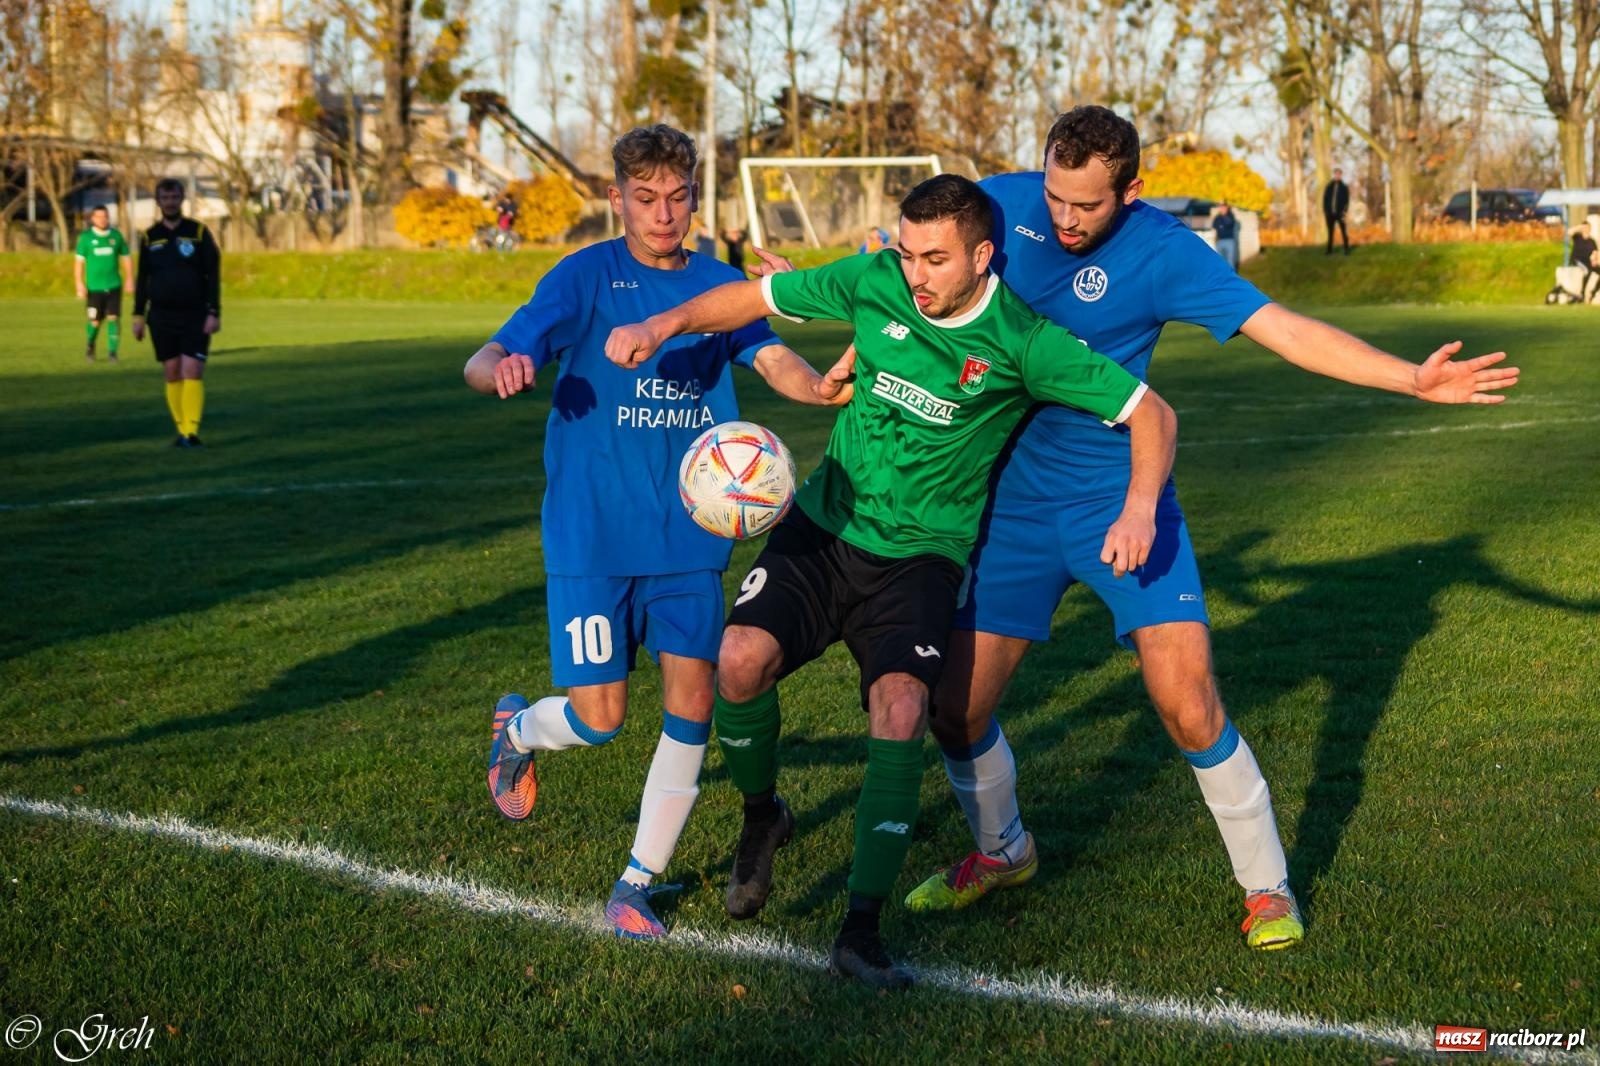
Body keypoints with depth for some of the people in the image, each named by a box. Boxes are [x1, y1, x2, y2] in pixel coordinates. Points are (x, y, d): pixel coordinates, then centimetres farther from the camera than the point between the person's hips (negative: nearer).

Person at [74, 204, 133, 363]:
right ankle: (90, 346, 29)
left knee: (113, 318, -7)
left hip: (114, 285, 1)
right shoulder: (86, 237, -2)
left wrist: (129, 279, 8)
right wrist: (79, 284, -7)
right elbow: (79, 261, -1)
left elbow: (126, 258, 12)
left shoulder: (116, 235, 4)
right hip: (94, 286, -1)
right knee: (95, 321, 2)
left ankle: (112, 351, 2)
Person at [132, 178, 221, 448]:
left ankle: (191, 432, -12)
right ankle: (182, 430, 10)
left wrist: (214, 313, -9)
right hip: (161, 317, 3)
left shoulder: (199, 232, -1)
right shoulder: (150, 237, 7)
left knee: (192, 373, -11)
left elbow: (213, 275, -2)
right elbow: (142, 279, 13)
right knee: (173, 374, 4)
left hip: (195, 316, -3)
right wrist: (138, 316, 9)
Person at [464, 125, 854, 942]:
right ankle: (517, 729, 32)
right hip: (592, 533, -3)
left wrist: (824, 387, -32)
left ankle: (638, 883, 12)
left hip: (687, 534, 4)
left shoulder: (717, 286, 6)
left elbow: (775, 361, -9)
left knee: (692, 703, -3)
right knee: (598, 716, -4)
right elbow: (482, 364, -12)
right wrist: (503, 369, -37)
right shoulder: (587, 276, -5)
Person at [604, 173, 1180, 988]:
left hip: (920, 555, -2)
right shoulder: (874, 282, -3)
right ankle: (761, 816, 10)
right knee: (741, 660, -22)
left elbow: (1151, 413, -8)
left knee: (900, 709, -26)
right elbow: (756, 297, 9)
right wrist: (666, 324, -7)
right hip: (824, 525, 2)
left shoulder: (1021, 342, -12)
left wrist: (1139, 507, -23)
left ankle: (861, 932, -17)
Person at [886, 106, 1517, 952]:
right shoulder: (1003, 204, -7)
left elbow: (1284, 330, -19)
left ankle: (1265, 885, 8)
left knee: (1188, 707, -14)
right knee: (956, 709, 4)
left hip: (1122, 498, -3)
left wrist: (1412, 379, -29)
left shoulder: (1161, 252, -16)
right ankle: (1000, 851, 35)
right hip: (1013, 505, 3)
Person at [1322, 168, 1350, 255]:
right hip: (1330, 213, 3)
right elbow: (1325, 199, 9)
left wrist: (1344, 212, -10)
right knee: (1330, 232, 7)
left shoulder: (1344, 187, 3)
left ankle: (1347, 250, 0)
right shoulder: (1329, 186, 9)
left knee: (1344, 232, -3)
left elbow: (1346, 201, 1)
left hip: (1340, 213, -3)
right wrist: (1325, 212, 1)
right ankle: (1329, 250, 11)